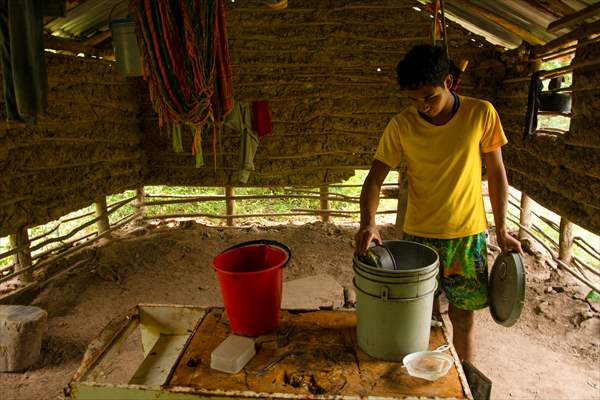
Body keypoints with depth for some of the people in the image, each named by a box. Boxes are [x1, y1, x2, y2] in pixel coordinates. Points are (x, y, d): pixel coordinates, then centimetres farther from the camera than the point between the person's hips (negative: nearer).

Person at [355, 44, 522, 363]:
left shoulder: (481, 114, -8)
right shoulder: (401, 126, -8)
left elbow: (496, 173, 0)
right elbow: (375, 178, -8)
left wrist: (501, 231, -1)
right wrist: (368, 223, -26)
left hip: (468, 234, 0)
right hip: (418, 235, 1)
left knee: (462, 315, 11)